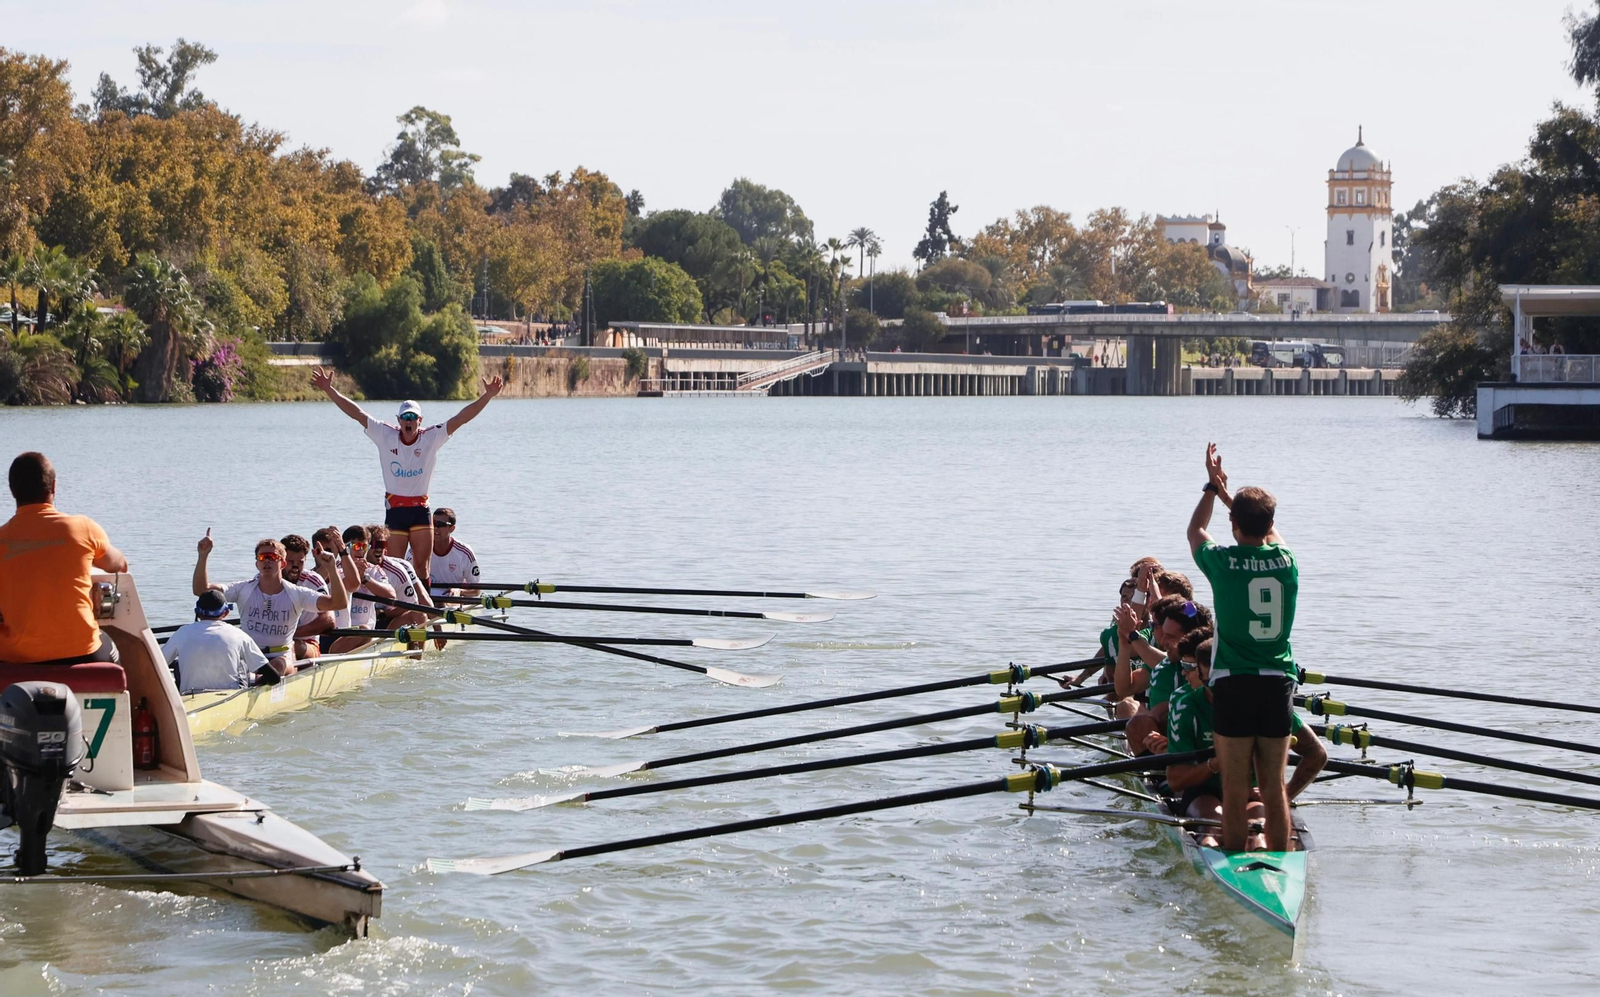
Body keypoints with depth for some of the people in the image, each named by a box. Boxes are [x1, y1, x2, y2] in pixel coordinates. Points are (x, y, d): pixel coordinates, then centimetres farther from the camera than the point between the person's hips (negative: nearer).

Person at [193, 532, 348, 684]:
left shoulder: (297, 594, 4)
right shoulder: (244, 590, 9)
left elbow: (339, 603, -5)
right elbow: (201, 590, 2)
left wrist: (330, 569, -17)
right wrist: (203, 556, -9)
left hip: (281, 657, -1)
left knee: (281, 664, -37)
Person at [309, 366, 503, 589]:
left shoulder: (432, 438, -2)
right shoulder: (385, 436, -1)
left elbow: (461, 418, -7)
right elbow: (356, 413, -3)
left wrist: (487, 396, -15)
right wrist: (328, 390, -7)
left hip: (420, 510, 1)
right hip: (394, 510, -1)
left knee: (421, 566, 3)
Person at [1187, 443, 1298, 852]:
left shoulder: (1223, 562, -8)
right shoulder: (1286, 561, 0)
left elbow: (1195, 530, 16)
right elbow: (1266, 531, 25)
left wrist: (1213, 485, 28)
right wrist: (1228, 493, 35)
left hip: (1233, 685, -3)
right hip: (1278, 684, 3)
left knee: (1235, 789, 1)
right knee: (1274, 787, 7)